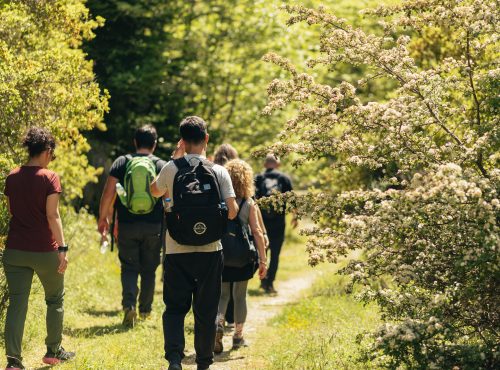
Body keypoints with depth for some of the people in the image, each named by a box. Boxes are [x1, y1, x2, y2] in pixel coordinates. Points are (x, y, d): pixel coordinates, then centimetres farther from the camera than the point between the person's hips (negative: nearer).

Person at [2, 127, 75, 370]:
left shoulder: (12, 178, 4)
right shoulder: (49, 178, -11)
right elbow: (52, 216, -15)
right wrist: (62, 248, -13)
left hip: (15, 250, 4)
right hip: (44, 250, -4)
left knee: (17, 303, 2)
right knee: (55, 299, 18)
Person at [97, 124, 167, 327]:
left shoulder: (121, 163, 0)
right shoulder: (162, 166, 0)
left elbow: (108, 192, -4)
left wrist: (103, 218, 5)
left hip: (127, 226, 0)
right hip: (154, 227, 0)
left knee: (129, 267, 6)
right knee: (149, 269, 14)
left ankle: (129, 304, -15)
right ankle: (145, 309, 23)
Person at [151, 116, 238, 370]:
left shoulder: (171, 169, -5)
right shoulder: (219, 172, -6)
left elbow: (155, 191, 17)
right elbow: (232, 211, -9)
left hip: (177, 252, 0)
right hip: (210, 252, 0)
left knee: (175, 308, 7)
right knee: (206, 311, 13)